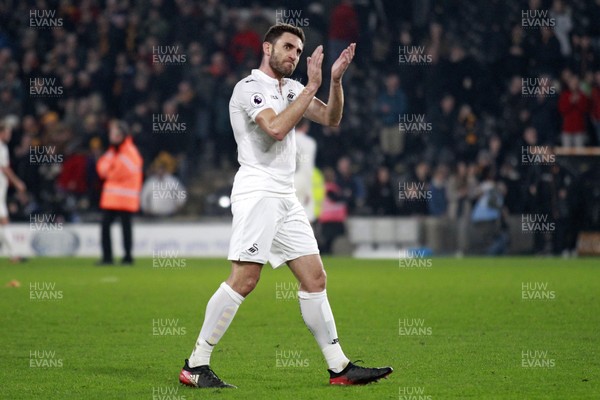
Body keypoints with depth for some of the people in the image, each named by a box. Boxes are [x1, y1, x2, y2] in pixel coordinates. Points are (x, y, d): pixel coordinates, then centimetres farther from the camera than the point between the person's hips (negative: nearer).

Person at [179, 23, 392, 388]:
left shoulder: (291, 88, 19)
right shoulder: (250, 87, -5)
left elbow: (331, 118, 17)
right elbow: (276, 128, -20)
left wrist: (336, 79, 2)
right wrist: (312, 86, -16)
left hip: (286, 198, 8)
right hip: (257, 191, -8)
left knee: (315, 278, 5)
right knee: (244, 279, -16)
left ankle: (339, 367, 8)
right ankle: (195, 366, -12)